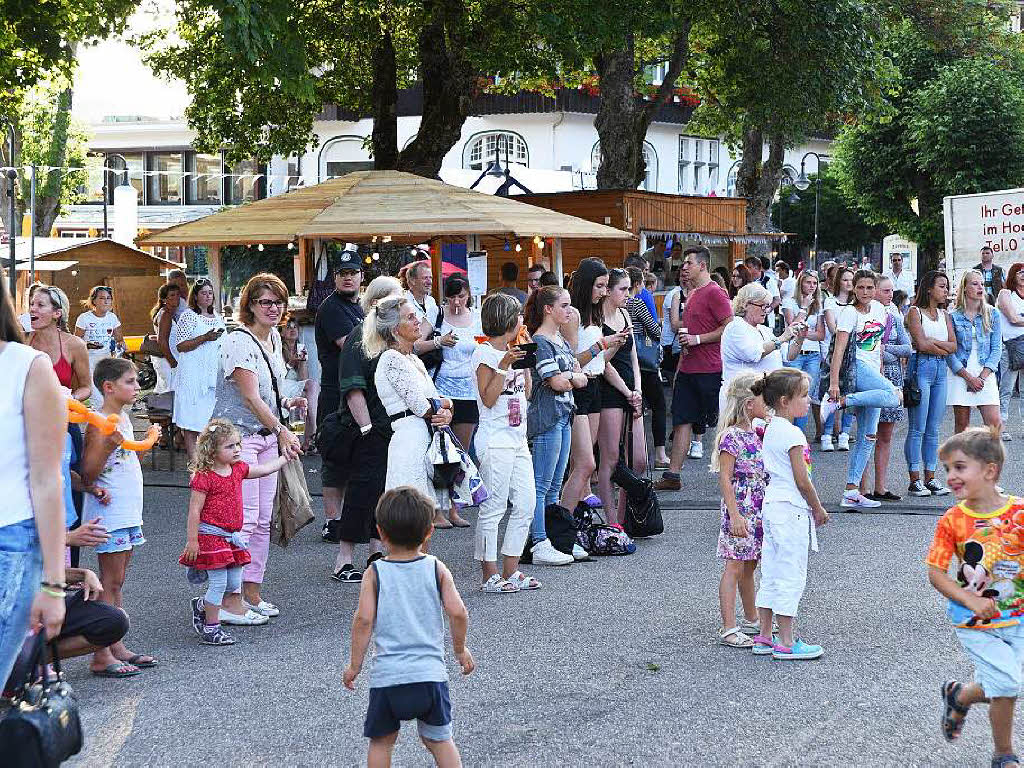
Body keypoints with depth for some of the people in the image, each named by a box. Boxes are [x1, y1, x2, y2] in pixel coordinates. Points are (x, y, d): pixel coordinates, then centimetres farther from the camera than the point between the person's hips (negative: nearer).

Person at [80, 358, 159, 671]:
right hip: (109, 514, -9)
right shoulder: (99, 425, -16)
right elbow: (88, 476, -19)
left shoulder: (123, 418, 12)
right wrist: (107, 446, -32)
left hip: (129, 513, 9)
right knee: (111, 583, -6)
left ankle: (117, 647, 16)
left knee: (117, 583, 12)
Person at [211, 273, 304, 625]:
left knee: (263, 519, 10)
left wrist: (287, 402, 8)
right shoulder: (239, 342, -16)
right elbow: (251, 398, -21)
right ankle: (230, 601, -6)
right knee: (242, 519, -11)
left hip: (267, 435, 9)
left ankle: (252, 593, 18)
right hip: (237, 435, -9)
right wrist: (282, 431, -24)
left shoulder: (274, 338, 11)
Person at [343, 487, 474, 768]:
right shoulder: (436, 568, 1)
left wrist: (354, 664, 0)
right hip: (430, 671, 1)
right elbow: (457, 612, -5)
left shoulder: (375, 573, -2)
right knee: (439, 739, 15)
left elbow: (364, 620, -9)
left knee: (381, 741, 15)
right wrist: (460, 649, 11)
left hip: (387, 674, -1)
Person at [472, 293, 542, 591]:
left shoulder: (512, 352, 16)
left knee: (525, 505, 6)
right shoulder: (485, 353, -8)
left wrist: (525, 361, 12)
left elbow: (526, 393, 18)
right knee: (493, 507, -5)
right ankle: (489, 576, 0)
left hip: (518, 440, 9)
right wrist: (505, 365, -19)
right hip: (496, 440, -9)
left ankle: (510, 571, 13)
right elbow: (488, 399, -14)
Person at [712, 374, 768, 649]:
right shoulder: (732, 437, -16)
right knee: (735, 567, -6)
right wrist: (735, 515, -23)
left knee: (749, 567, 18)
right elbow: (725, 479, -19)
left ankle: (752, 621, 29)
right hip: (740, 512, -8)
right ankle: (729, 629, -4)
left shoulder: (755, 435, 11)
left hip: (758, 511, 8)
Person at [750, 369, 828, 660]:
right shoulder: (792, 434, -18)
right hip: (791, 510, -9)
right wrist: (818, 509, -3)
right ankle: (786, 643, 2)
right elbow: (802, 480, -17)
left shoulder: (771, 429, 10)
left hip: (772, 507, 9)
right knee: (791, 576, -3)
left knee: (771, 575, 13)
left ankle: (764, 638, 18)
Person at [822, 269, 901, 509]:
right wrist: (834, 382, -24)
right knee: (892, 397, -35)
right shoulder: (849, 313, -7)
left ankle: (851, 492, 0)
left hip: (873, 372, 7)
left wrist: (880, 371, 22)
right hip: (856, 368, -7)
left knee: (868, 437, 1)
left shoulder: (879, 309, 14)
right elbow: (839, 349, -16)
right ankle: (838, 401, -27)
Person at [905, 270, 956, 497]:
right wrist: (944, 348, -1)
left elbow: (953, 346, 6)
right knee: (917, 428, -4)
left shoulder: (944, 315, 16)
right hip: (921, 367, -6)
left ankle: (930, 477, 12)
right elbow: (921, 344, -14)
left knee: (934, 429, 8)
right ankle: (915, 480, -1)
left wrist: (932, 342, -8)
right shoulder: (915, 312, -3)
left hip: (941, 369, 6)